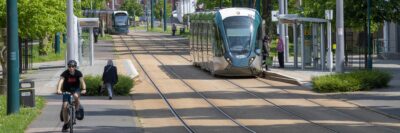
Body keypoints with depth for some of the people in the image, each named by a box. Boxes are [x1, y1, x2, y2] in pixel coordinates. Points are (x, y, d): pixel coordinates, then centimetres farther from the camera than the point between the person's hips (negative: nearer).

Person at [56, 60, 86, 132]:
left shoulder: (78, 73, -17)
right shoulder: (65, 73, -20)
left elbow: (82, 81, -29)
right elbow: (61, 81, -33)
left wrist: (84, 89, -48)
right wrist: (58, 90, -51)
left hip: (75, 89, 0)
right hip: (66, 90, 0)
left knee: (76, 96, -36)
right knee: (65, 106, -10)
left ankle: (77, 110, -10)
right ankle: (65, 124, 3)